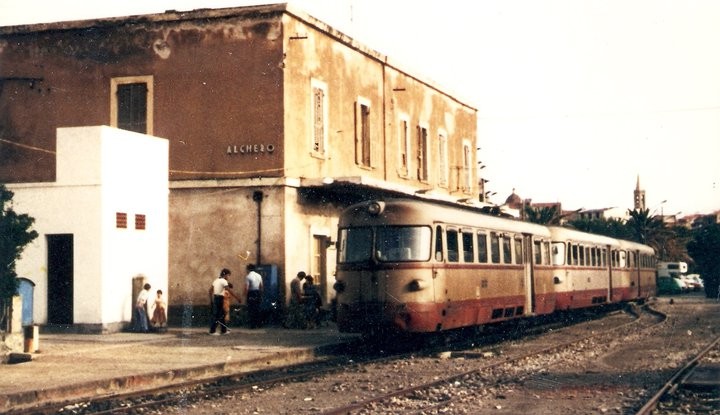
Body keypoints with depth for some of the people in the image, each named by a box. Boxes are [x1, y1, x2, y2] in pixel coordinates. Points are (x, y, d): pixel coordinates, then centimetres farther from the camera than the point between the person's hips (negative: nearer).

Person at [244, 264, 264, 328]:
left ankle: (253, 325, 3)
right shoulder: (259, 276, 7)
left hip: (251, 294, -5)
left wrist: (246, 297, -8)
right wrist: (261, 295, 19)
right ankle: (258, 324, 15)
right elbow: (261, 286, 10)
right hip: (258, 293, 5)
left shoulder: (248, 276, -11)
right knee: (257, 309, 14)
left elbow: (246, 288, -14)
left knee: (251, 309, 2)